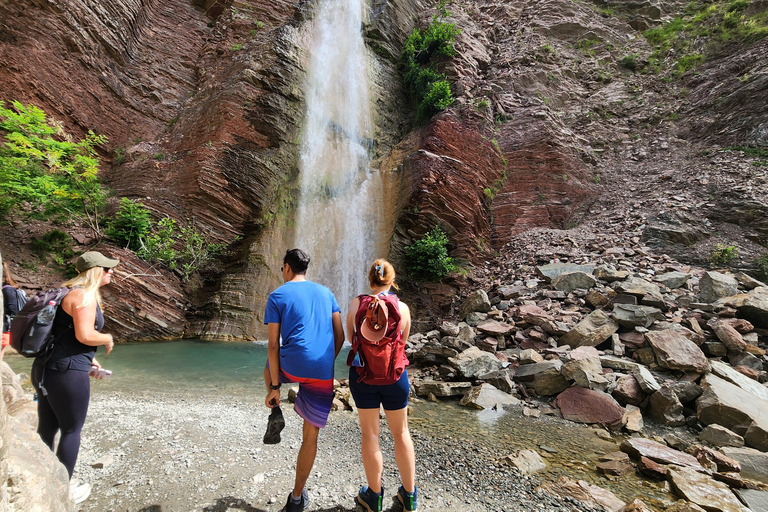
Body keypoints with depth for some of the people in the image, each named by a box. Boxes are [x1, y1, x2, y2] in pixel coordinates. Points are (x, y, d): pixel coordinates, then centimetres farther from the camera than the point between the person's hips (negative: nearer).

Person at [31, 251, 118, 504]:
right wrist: (107, 339, -5)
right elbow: (85, 335, -24)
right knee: (71, 431, 6)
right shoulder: (85, 295, -17)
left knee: (46, 428, 18)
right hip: (67, 372, -10)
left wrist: (87, 358, 20)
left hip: (46, 369, 10)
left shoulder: (69, 292, 16)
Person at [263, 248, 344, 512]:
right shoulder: (325, 292, 12)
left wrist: (275, 387, 2)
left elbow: (273, 344, -2)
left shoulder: (277, 296, 3)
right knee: (311, 435, 16)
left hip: (292, 367, -2)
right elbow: (340, 336, 10)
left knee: (269, 368, 36)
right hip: (323, 375, 2)